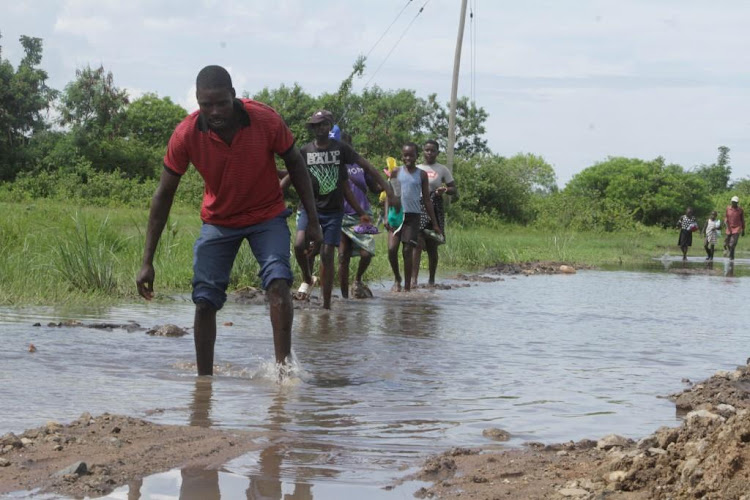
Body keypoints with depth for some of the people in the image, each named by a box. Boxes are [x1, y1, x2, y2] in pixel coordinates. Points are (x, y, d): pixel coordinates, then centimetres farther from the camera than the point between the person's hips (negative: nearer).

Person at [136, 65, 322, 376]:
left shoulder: (266, 121, -24)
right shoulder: (185, 135, -22)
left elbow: (295, 164, -5)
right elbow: (163, 195, -14)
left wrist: (313, 221, -6)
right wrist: (147, 262, -15)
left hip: (267, 215, -1)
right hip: (218, 220, 1)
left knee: (278, 282, -23)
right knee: (204, 300, -6)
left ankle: (283, 367, -20)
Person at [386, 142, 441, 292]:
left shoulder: (421, 175, 6)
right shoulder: (396, 172, 5)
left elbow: (427, 200, 11)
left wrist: (435, 223, 9)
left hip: (413, 215, 0)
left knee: (408, 250, -4)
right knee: (392, 248, -12)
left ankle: (407, 286, 3)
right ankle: (397, 278, 11)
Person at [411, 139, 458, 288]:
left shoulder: (442, 170, 6)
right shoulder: (416, 169, 13)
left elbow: (454, 190, 6)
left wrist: (445, 190, -15)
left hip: (434, 208, -1)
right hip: (418, 207, 1)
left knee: (432, 246, 4)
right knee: (418, 243, -12)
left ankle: (431, 279, 14)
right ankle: (414, 279, -18)